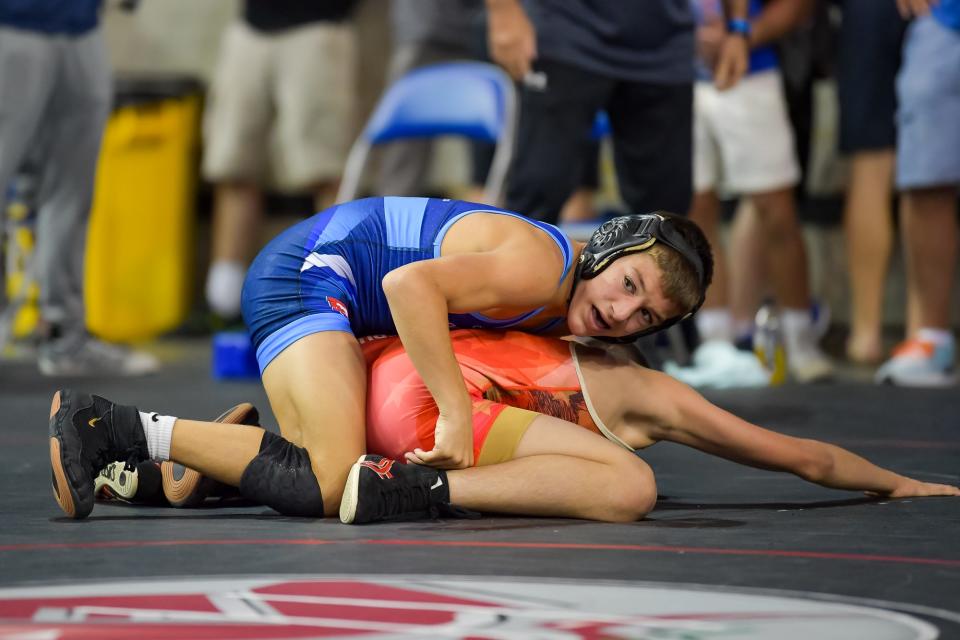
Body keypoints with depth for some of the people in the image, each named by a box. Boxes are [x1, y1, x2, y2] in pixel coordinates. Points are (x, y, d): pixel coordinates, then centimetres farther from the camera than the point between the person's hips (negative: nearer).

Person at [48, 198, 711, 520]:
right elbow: (409, 284, -37)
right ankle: (111, 427, -22)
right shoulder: (538, 265, -25)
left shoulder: (570, 312, 5)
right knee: (330, 485, -25)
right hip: (304, 270, -10)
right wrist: (457, 412, -38)